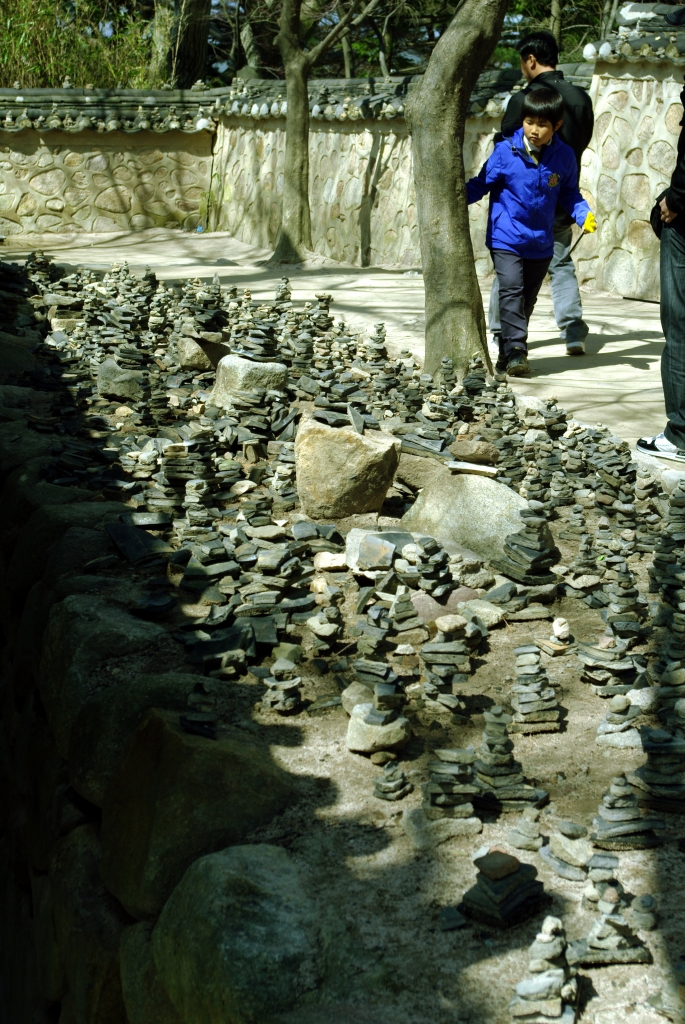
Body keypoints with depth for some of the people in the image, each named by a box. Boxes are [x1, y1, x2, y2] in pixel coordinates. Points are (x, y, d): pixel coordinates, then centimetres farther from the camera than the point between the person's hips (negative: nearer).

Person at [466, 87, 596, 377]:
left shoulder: (564, 156, -2)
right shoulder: (506, 152, -10)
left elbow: (570, 193, 9)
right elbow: (481, 184, -2)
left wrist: (584, 215, -7)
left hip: (541, 242, 4)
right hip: (505, 238, -3)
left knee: (527, 299, 11)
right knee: (511, 290, -18)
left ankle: (508, 354, 23)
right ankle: (515, 351, -19)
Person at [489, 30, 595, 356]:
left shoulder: (523, 99, -14)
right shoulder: (581, 98, -1)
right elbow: (583, 142, 9)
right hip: (562, 200, 4)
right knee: (562, 265, 13)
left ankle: (501, 330, 15)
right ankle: (574, 332, 1)